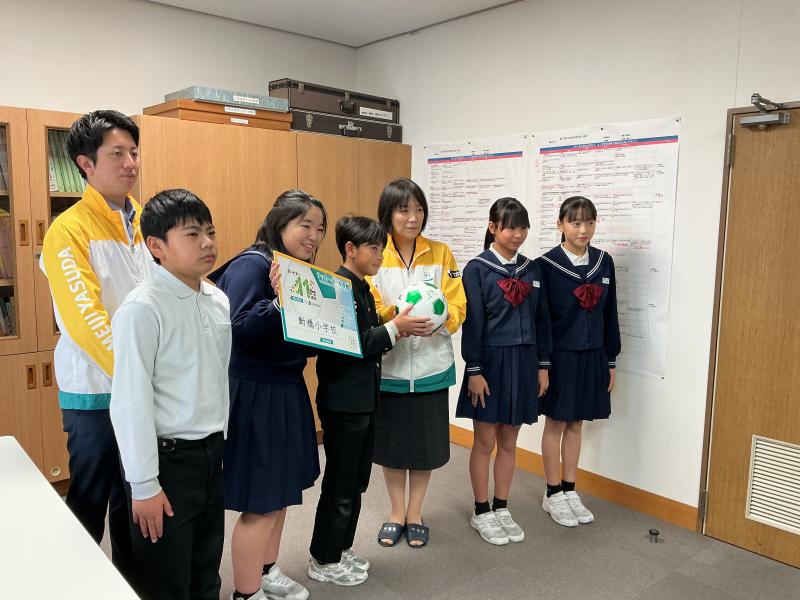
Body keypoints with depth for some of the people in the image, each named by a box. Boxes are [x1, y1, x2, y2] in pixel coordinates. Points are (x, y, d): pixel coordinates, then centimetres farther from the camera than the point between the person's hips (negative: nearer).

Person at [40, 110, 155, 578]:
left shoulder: (144, 223, 8)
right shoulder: (69, 231, -11)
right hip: (97, 391, -6)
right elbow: (85, 319, -20)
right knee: (91, 502, 10)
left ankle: (133, 582, 36)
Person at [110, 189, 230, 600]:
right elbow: (130, 401, -18)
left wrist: (222, 444, 14)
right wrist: (144, 485, -16)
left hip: (212, 454, 6)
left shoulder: (220, 302, 3)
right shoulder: (142, 309, -18)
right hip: (169, 458, -6)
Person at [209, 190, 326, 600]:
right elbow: (237, 331, -26)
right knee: (260, 502, 1)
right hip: (253, 395, -9)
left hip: (286, 391, 9)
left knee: (280, 491, 20)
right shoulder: (252, 264, -16)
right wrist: (278, 302, -36)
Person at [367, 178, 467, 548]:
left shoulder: (440, 253, 1)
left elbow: (457, 308, -3)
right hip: (389, 366, -1)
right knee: (392, 442, 12)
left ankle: (415, 514, 31)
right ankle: (396, 513, 33)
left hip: (431, 366, 1)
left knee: (426, 444, 10)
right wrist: (396, 316, -26)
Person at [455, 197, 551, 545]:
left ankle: (501, 508, 28)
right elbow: (472, 322, -10)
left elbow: (541, 318, 10)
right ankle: (481, 513, 21)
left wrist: (543, 365, 8)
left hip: (522, 362, 4)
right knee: (485, 442, 6)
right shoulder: (477, 269, -7)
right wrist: (474, 371, -13)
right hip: (490, 361, -4)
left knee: (509, 442, 13)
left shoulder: (531, 269, 8)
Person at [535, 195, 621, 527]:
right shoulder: (546, 264, -10)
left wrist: (610, 361, 8)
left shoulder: (604, 262, 3)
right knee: (555, 423, 8)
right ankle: (553, 495, 22)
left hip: (592, 356, 4)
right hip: (559, 355, -4)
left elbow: (610, 313, 8)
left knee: (576, 423, 14)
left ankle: (570, 490, 28)